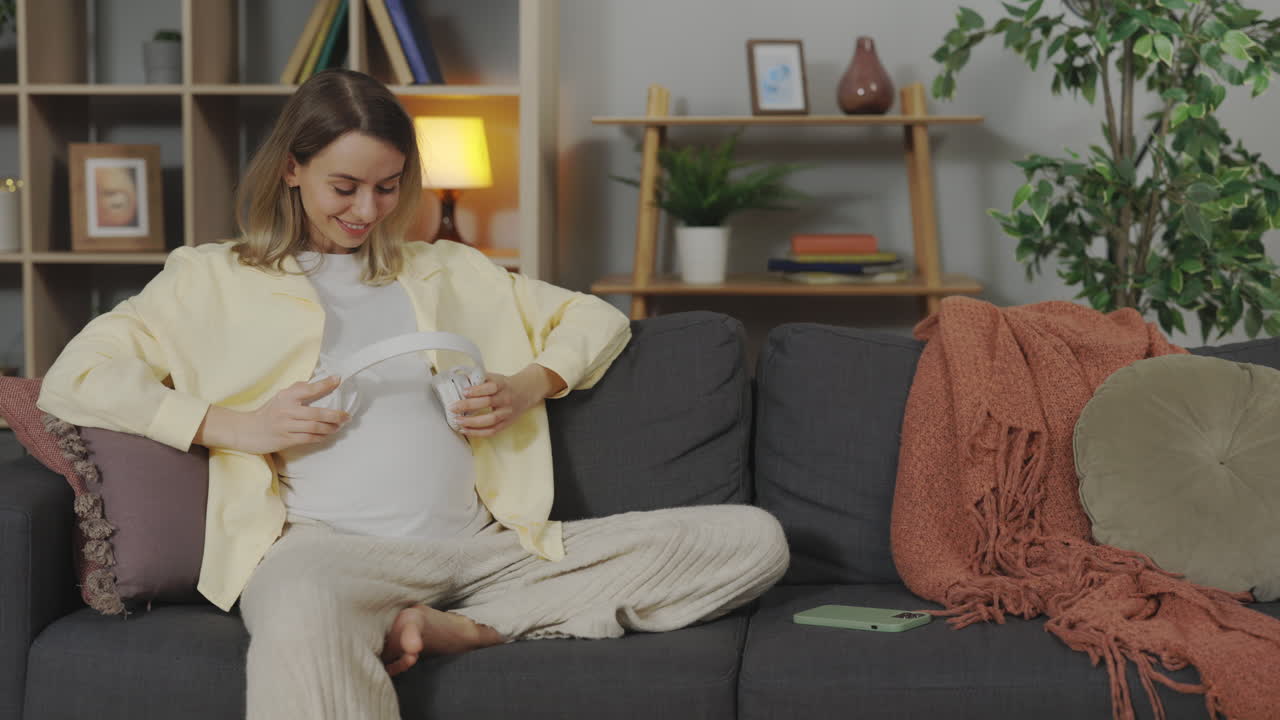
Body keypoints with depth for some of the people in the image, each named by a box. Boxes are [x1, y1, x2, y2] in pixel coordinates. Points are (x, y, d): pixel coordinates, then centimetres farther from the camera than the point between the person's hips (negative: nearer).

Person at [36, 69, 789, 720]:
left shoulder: (446, 271, 28)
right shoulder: (214, 278, 19)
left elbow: (598, 319, 30)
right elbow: (74, 378, 8)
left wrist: (529, 387, 8)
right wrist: (235, 426, -5)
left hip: (484, 545, 5)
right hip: (331, 543, -5)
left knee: (753, 539, -14)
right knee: (304, 620, -46)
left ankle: (464, 629, -21)